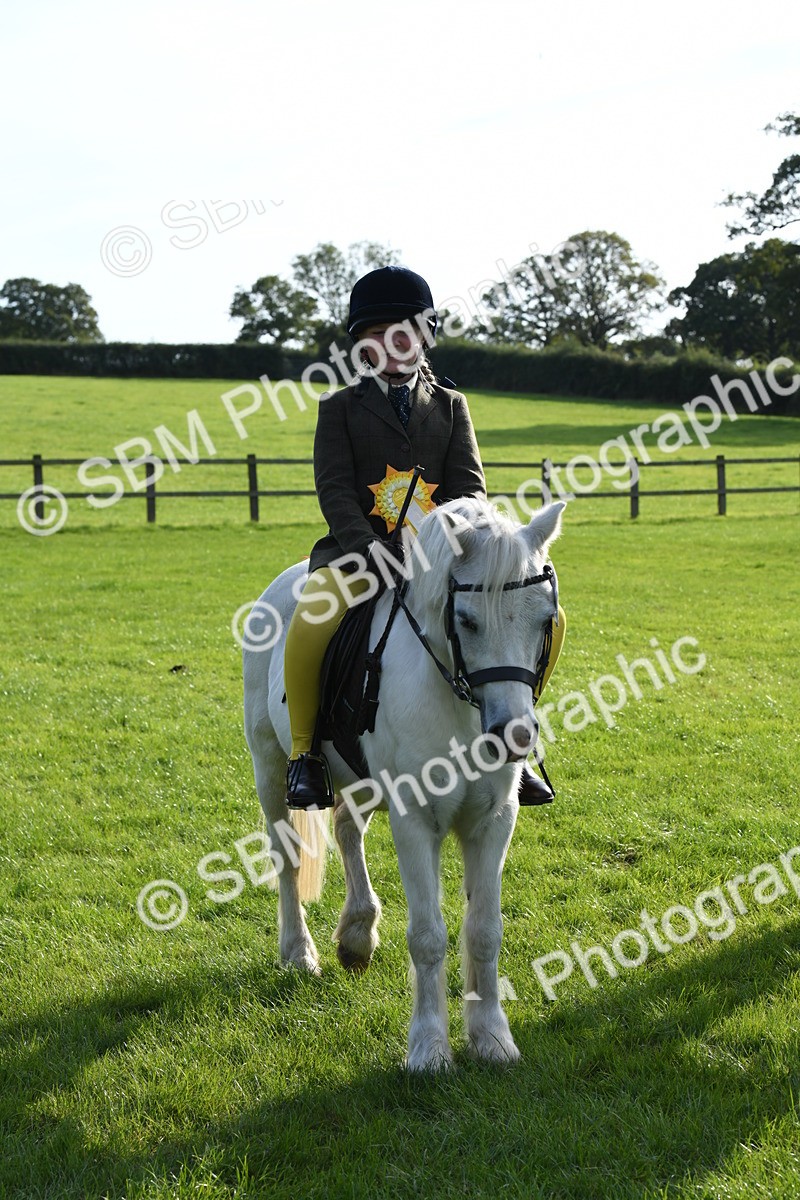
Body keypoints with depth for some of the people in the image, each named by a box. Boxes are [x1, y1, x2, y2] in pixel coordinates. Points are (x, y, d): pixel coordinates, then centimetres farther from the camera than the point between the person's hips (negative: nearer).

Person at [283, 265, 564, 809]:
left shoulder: (450, 405, 16)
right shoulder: (340, 408, 9)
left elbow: (469, 486, 6)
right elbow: (334, 488, -3)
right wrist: (372, 551, -20)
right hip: (360, 551, -3)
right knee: (310, 624, -36)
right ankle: (304, 750, -14)